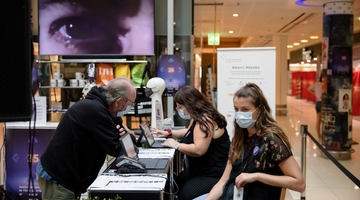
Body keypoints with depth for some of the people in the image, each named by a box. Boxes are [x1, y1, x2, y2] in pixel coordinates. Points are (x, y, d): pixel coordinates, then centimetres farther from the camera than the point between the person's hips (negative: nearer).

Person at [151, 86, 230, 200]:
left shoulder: (205, 120, -24)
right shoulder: (198, 117, 10)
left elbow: (198, 150, -32)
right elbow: (190, 132, 31)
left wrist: (176, 145, -19)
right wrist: (169, 133, 18)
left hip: (215, 174, -11)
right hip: (200, 169, 11)